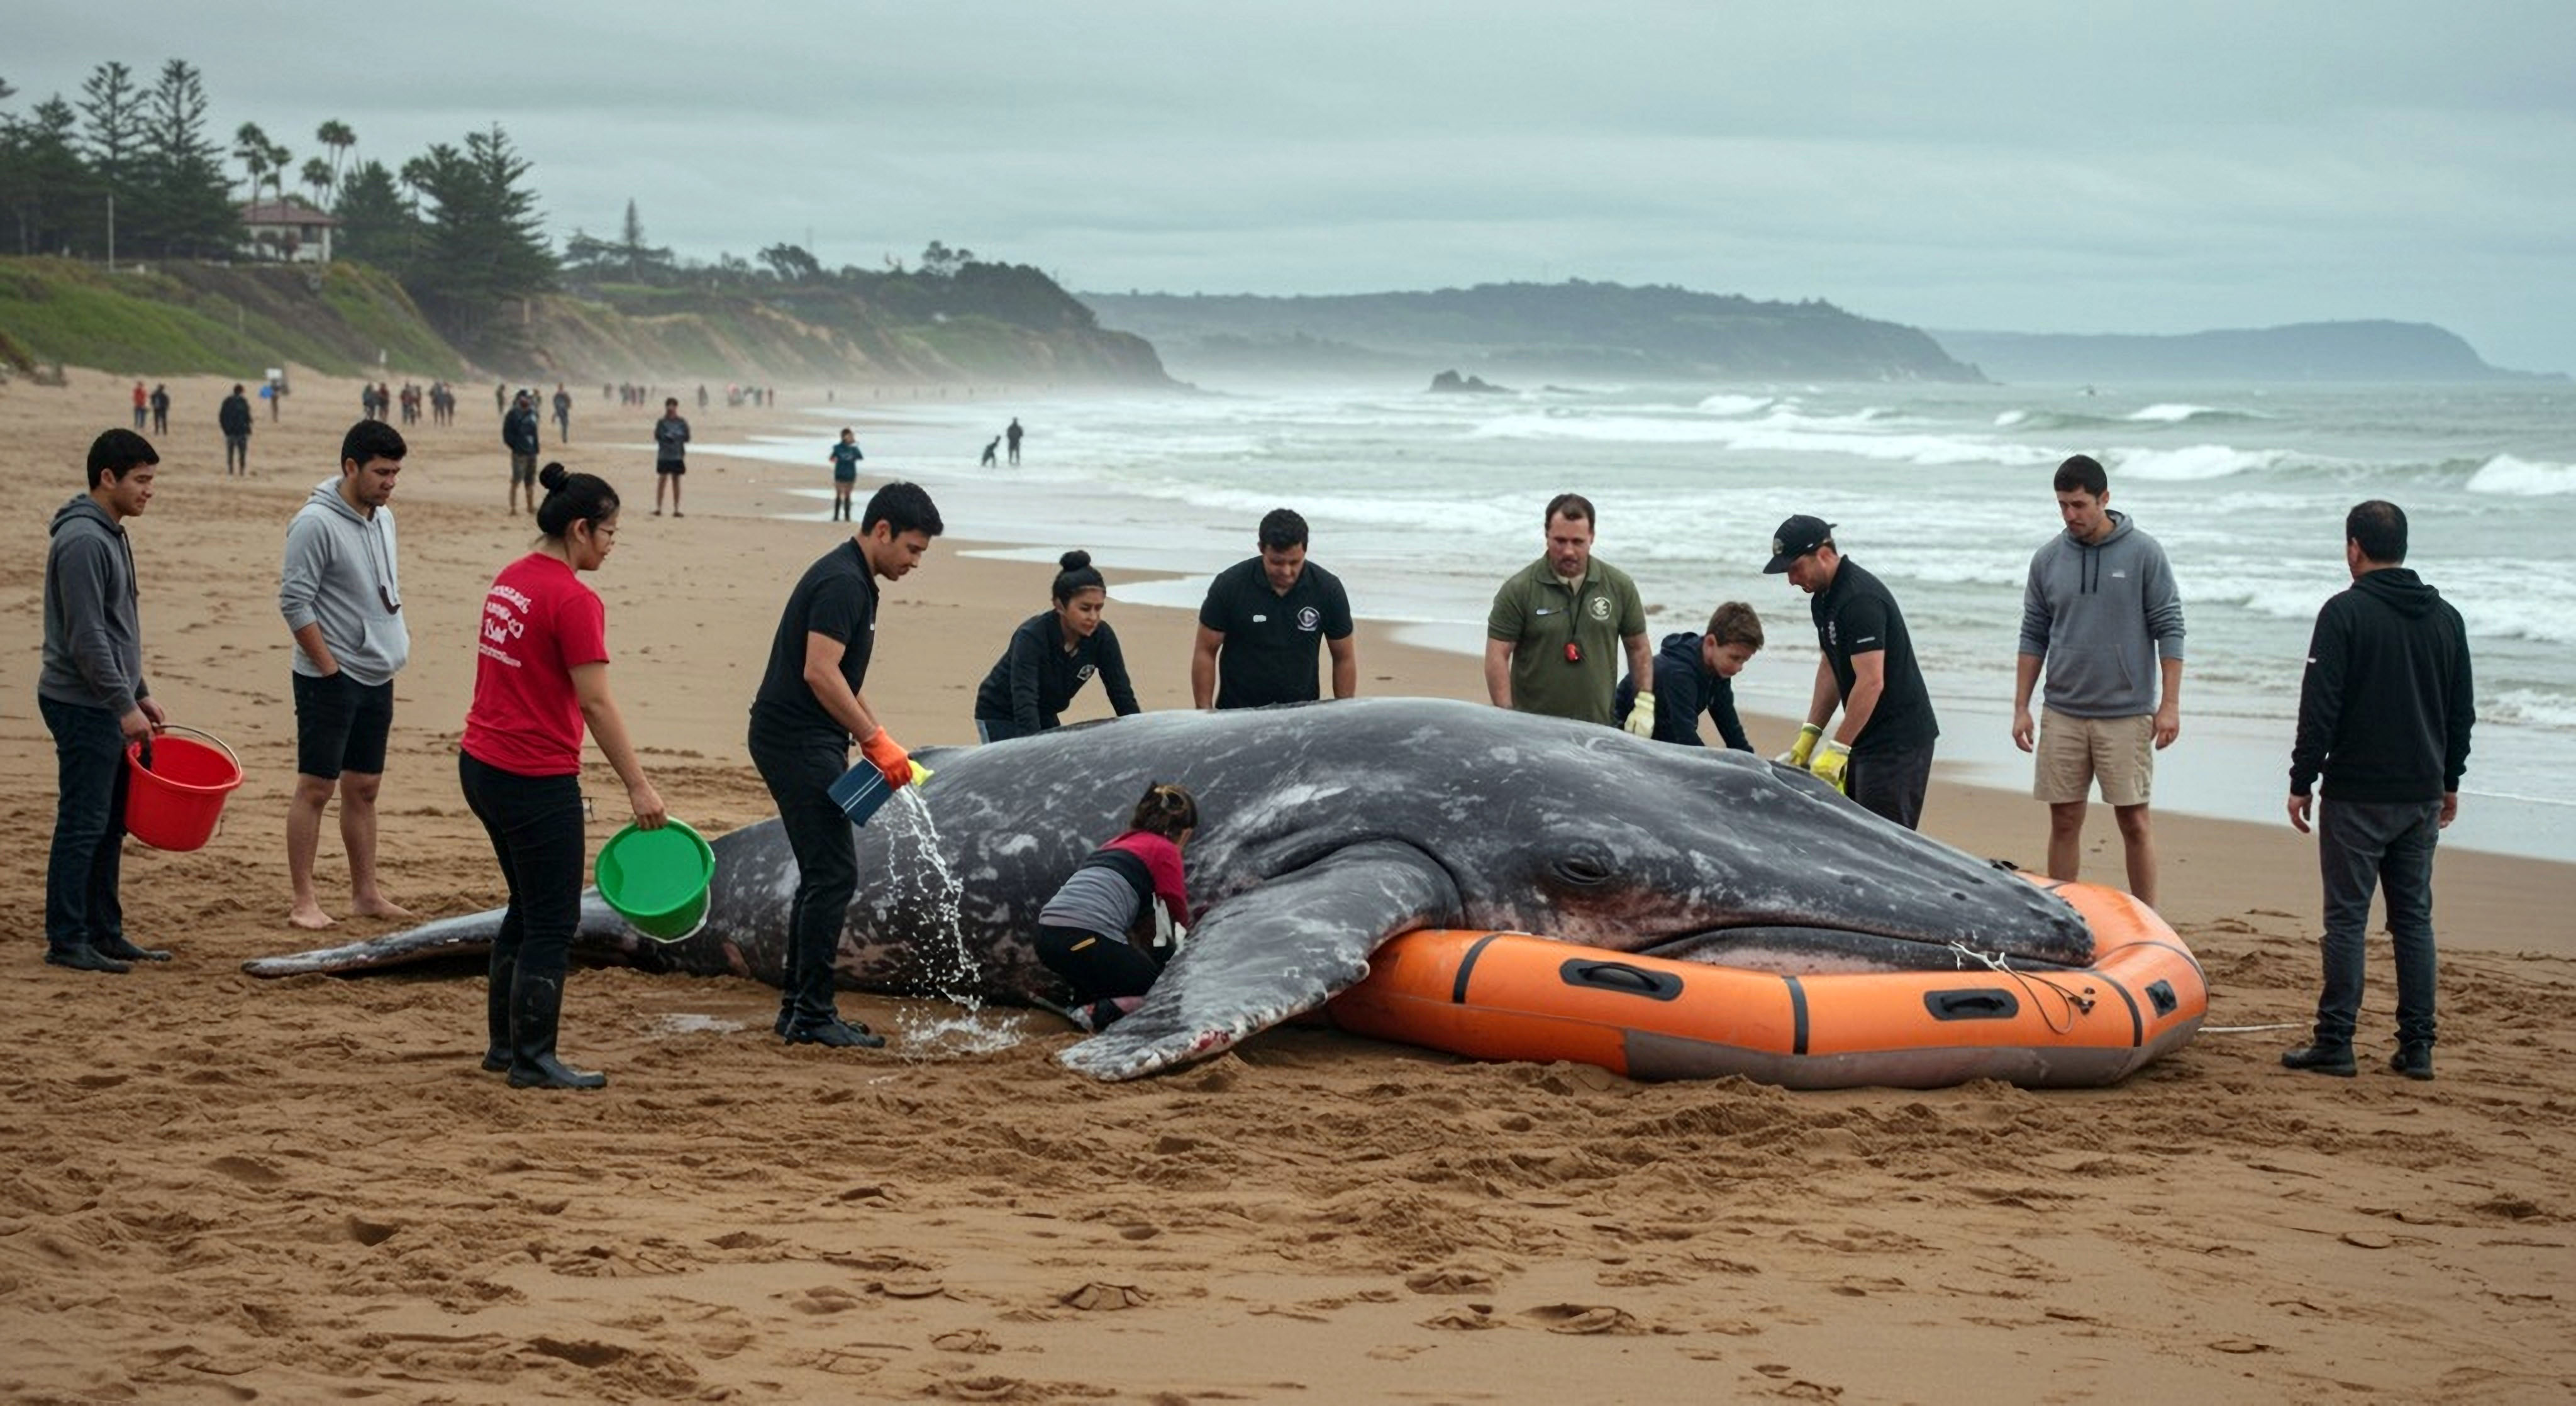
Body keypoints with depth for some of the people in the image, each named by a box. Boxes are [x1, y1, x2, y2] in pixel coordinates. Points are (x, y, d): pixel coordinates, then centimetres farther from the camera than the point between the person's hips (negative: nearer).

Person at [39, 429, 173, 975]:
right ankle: (66, 940, 0)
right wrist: (125, 705, -20)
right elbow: (87, 637, -21)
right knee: (82, 826, -5)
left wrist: (141, 693, 20)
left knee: (109, 826, 13)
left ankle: (104, 932, 19)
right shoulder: (83, 541, -18)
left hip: (109, 705, 10)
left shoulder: (111, 534, 14)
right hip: (84, 705, -10)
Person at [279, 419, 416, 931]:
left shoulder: (383, 516, 9)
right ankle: (302, 899, 3)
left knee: (364, 788, 13)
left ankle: (366, 894, 20)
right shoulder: (316, 523, -16)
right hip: (330, 679, -8)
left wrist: (396, 625, 9)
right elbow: (294, 602, -17)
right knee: (316, 787, -3)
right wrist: (330, 668, -16)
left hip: (377, 677, 8)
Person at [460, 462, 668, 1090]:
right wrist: (638, 786, -14)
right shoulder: (574, 601, -17)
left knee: (527, 908, 21)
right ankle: (533, 1060, 7)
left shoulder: (510, 580, 9)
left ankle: (504, 1043, 27)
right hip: (537, 780, -9)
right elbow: (596, 703, -19)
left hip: (482, 766, 9)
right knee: (553, 923, 1)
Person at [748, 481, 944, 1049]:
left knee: (823, 874, 13)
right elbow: (819, 672, -24)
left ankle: (798, 1005, 19)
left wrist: (878, 740, 17)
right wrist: (876, 741, -21)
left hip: (811, 744, 11)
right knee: (833, 874, -10)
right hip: (796, 742, -11)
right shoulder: (842, 583, -16)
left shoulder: (855, 581, 17)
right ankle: (811, 1014, -6)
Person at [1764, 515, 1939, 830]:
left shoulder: (1860, 600, -21)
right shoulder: (1824, 598, 11)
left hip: (1898, 741, -10)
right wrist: (1810, 734, 13)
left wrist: (1838, 749, -24)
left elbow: (1871, 683, -26)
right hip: (1868, 740, 10)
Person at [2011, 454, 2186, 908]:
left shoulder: (2143, 554, -4)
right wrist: (2021, 708, 7)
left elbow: (2169, 630, -3)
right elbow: (2033, 637, 12)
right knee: (2064, 822, 6)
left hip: (2126, 713, -3)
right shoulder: (2048, 559, 6)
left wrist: (2170, 704, -9)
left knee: (2134, 821, 0)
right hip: (2062, 713, 3)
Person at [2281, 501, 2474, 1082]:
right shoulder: (2445, 617, 9)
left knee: (2347, 919, -2)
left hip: (2358, 794, -5)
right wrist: (2449, 781, 24)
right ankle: (2417, 1048, 10)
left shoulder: (2346, 612, -10)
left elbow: (2320, 707, -14)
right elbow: (2463, 711, 14)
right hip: (2423, 794, 6)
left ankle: (2335, 1043, -2)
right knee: (2414, 919, 10)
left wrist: (2302, 781, -7)